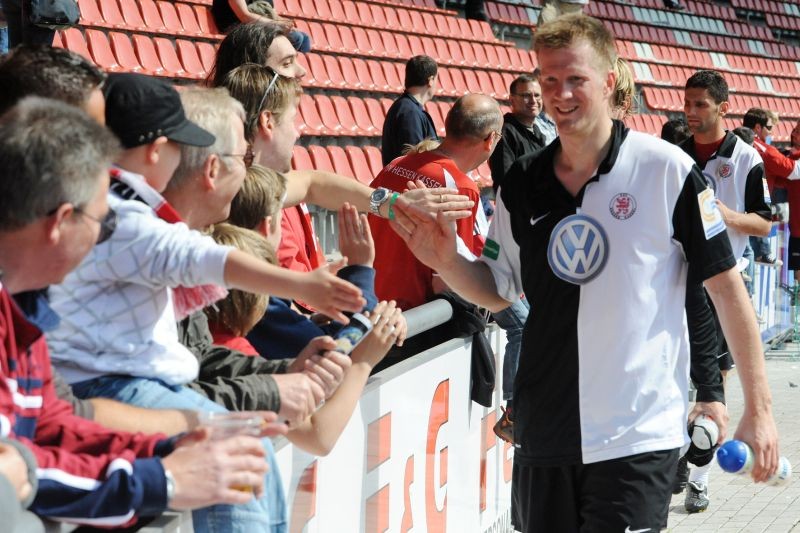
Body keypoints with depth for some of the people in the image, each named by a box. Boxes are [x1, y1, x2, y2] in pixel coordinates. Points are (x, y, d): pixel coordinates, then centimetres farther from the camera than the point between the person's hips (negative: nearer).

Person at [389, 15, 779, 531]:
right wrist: (446, 261, -7)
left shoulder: (666, 170, -9)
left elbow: (727, 287, -5)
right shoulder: (522, 183, 4)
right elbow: (498, 291, 14)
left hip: (639, 435, -5)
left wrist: (759, 408, -5)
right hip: (545, 429, 5)